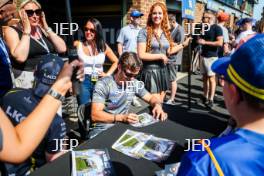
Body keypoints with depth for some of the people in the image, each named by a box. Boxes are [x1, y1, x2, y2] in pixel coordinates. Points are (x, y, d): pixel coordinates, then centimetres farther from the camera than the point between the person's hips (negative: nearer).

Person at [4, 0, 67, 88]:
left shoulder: (42, 29, 13)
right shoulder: (11, 31, -3)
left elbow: (62, 49, 2)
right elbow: (20, 57, -20)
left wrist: (47, 28, -1)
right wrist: (27, 30, -13)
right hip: (27, 78, -5)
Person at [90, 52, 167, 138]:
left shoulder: (135, 83, 3)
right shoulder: (103, 84, -12)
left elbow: (151, 98, 17)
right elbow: (95, 115, -19)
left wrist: (157, 105, -7)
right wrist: (122, 117, -32)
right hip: (101, 130, -6)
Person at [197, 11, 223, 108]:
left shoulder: (217, 28, -9)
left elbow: (220, 43, -18)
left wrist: (205, 42, -19)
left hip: (212, 57, -7)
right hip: (203, 55, 7)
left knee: (211, 78, -5)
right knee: (205, 77, 11)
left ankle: (211, 99, -1)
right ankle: (205, 96, 20)